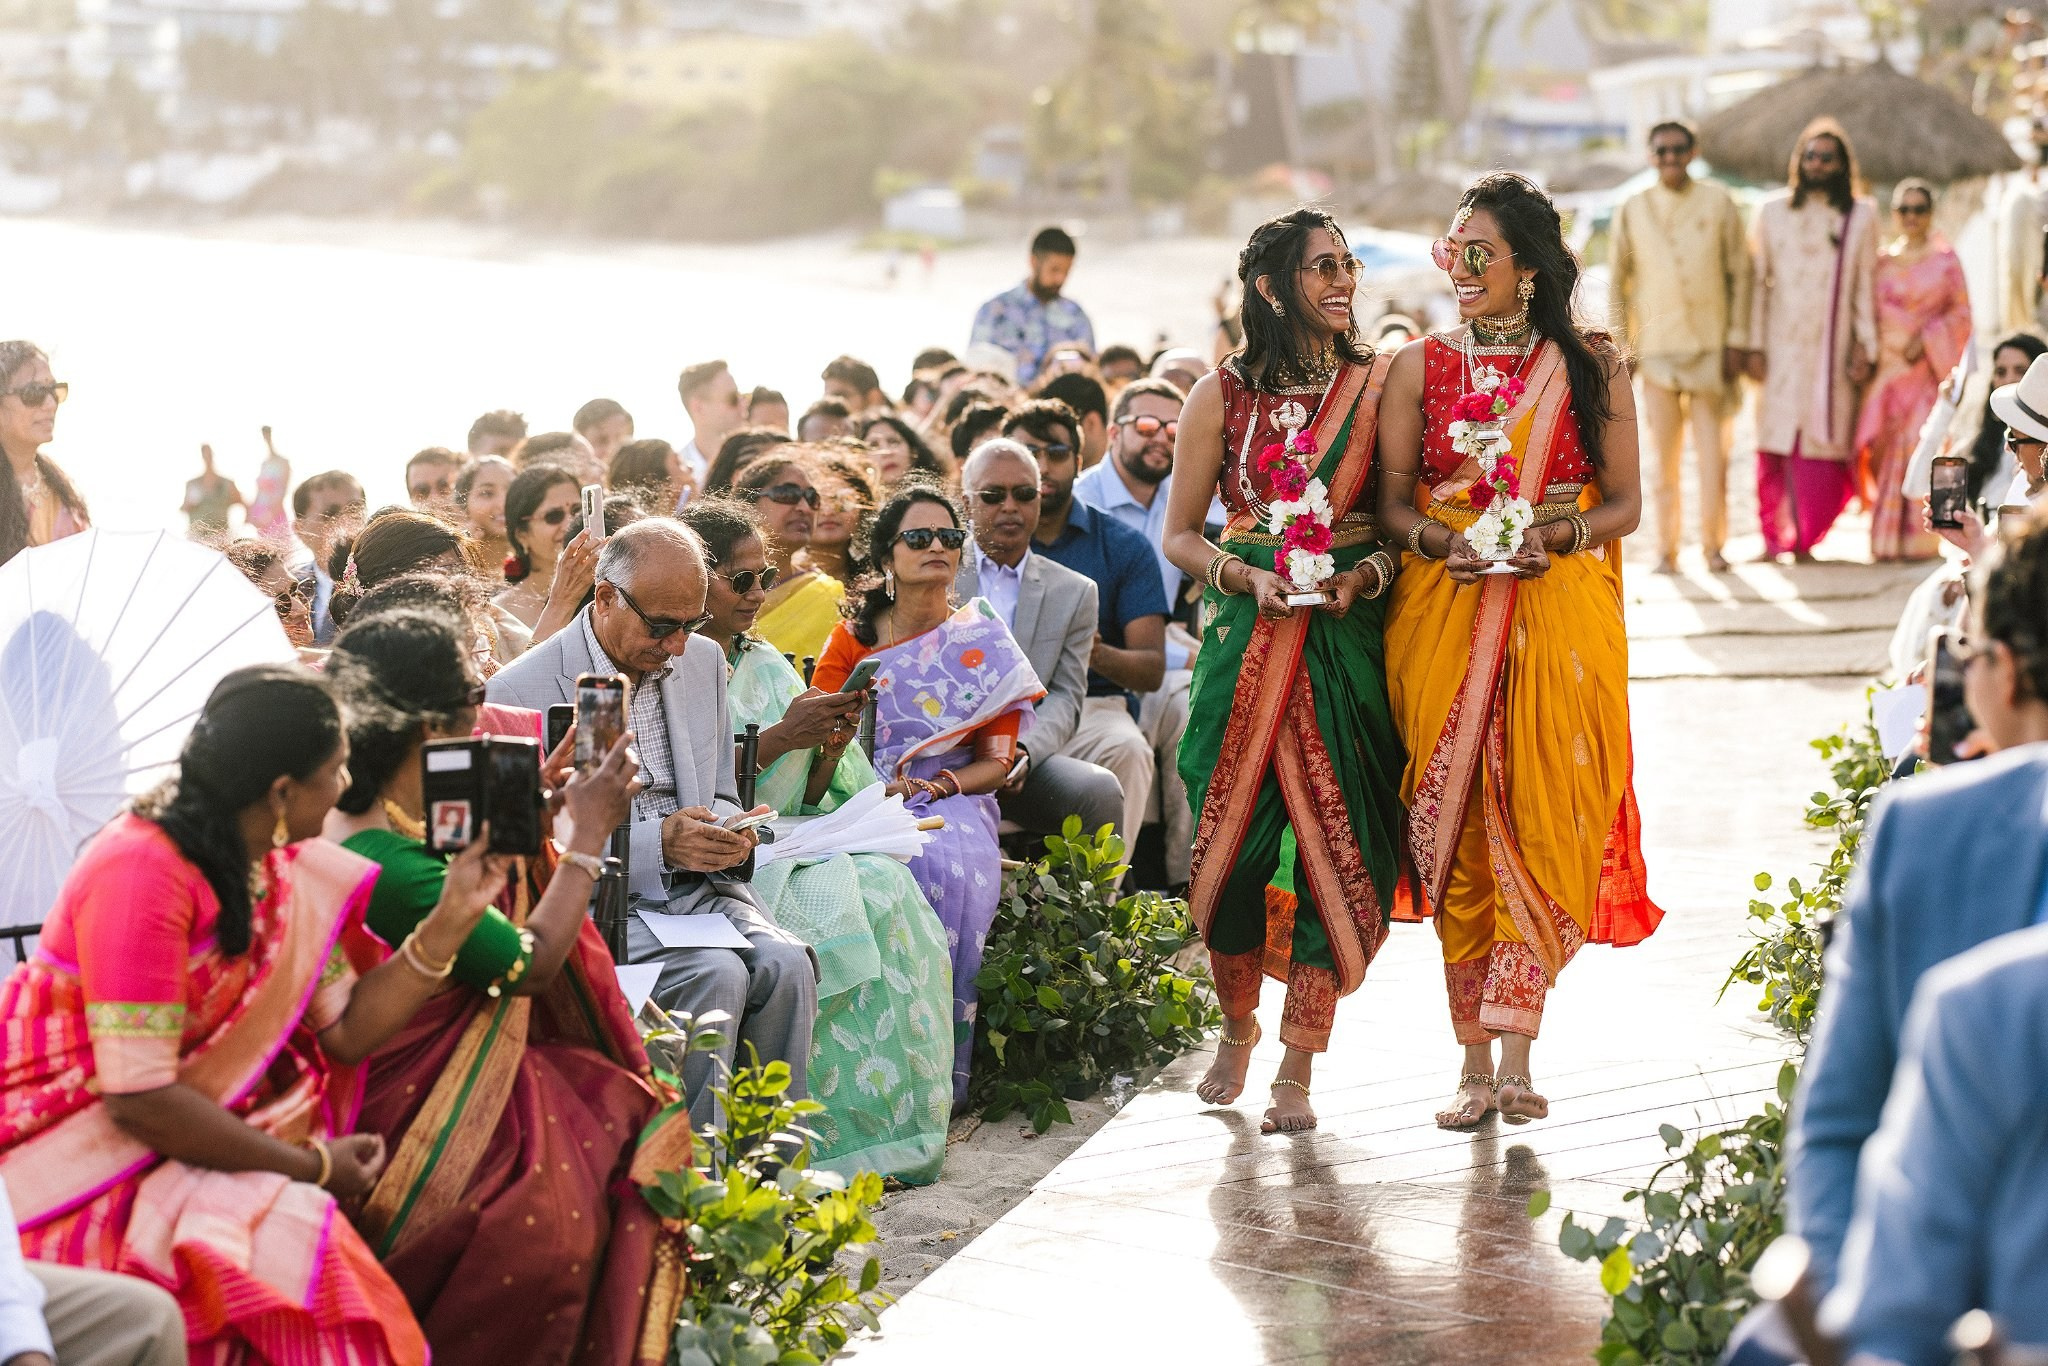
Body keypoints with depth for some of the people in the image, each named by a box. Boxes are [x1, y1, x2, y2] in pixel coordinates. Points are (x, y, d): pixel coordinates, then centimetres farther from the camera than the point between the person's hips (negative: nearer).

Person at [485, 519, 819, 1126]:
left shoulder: (703, 661, 12)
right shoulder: (521, 692, -9)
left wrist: (728, 833, -4)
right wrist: (657, 843, -21)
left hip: (696, 887, 5)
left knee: (785, 963, -24)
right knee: (717, 974, -30)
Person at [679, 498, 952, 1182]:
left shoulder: (763, 664, 19)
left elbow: (805, 797, 17)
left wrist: (831, 746, -4)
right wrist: (779, 737, -16)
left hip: (787, 841, 7)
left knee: (889, 888, -22)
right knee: (834, 903, -30)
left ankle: (895, 1127, -22)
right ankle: (840, 1141, -27)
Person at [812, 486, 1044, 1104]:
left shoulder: (983, 643, 11)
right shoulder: (854, 635, 12)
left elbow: (996, 761, 6)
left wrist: (941, 785, -14)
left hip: (951, 800, 0)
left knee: (945, 867, -36)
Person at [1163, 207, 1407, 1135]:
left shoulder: (1379, 388, 5)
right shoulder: (1222, 396, 5)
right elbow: (1180, 536, 7)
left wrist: (1364, 576, -12)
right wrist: (1250, 577, -10)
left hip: (1349, 637, 0)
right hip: (1245, 638, 0)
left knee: (1330, 842, -6)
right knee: (1232, 837, -1)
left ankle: (1297, 1071, -1)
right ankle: (1237, 1025, 25)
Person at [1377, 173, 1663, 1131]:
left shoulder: (1590, 366, 4)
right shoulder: (1419, 366, 7)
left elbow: (1624, 504, 4)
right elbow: (1391, 502, 5)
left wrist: (1555, 535, -15)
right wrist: (1441, 540, -15)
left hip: (1560, 613, -1)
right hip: (1444, 615, 1)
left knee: (1543, 824, -7)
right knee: (1456, 830, -1)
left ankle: (1512, 1047, -3)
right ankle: (1479, 1062, 5)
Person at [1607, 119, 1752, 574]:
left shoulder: (1718, 204, 6)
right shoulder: (1632, 210, 8)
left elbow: (1740, 273, 6)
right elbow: (1617, 281, 11)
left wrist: (1737, 341, -1)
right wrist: (1621, 348, 5)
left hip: (1711, 347, -1)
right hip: (1657, 348, 1)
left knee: (1713, 454, -3)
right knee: (1664, 457, 1)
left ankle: (1714, 545, 6)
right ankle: (1667, 550, 7)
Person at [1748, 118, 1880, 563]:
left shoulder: (1861, 216, 8)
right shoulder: (1772, 213, 9)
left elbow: (1866, 287, 7)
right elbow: (1758, 283, 7)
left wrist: (1866, 349, 1)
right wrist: (1755, 346, -1)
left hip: (1832, 350, 0)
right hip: (1782, 348, 0)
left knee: (1824, 443, -5)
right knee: (1776, 442, -4)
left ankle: (1805, 538, 3)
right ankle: (1775, 535, 4)